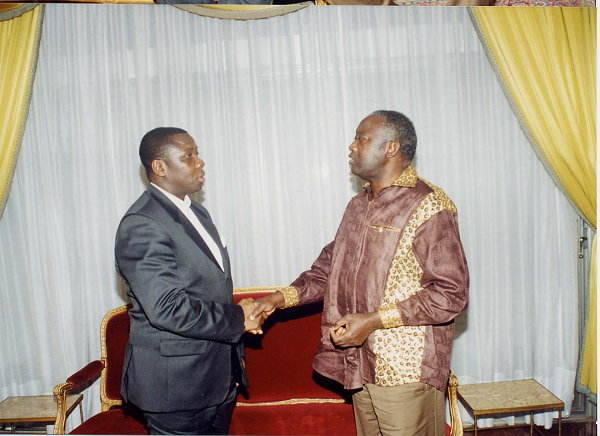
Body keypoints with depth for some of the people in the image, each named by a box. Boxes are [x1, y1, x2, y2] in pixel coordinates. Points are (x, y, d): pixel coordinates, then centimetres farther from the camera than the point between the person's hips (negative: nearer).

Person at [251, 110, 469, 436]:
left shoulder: (429, 207, -13)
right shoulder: (358, 206, 14)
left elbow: (451, 293, -17)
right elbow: (329, 267, 16)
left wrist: (373, 320, -21)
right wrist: (281, 298, 2)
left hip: (405, 373, -7)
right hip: (361, 366, 7)